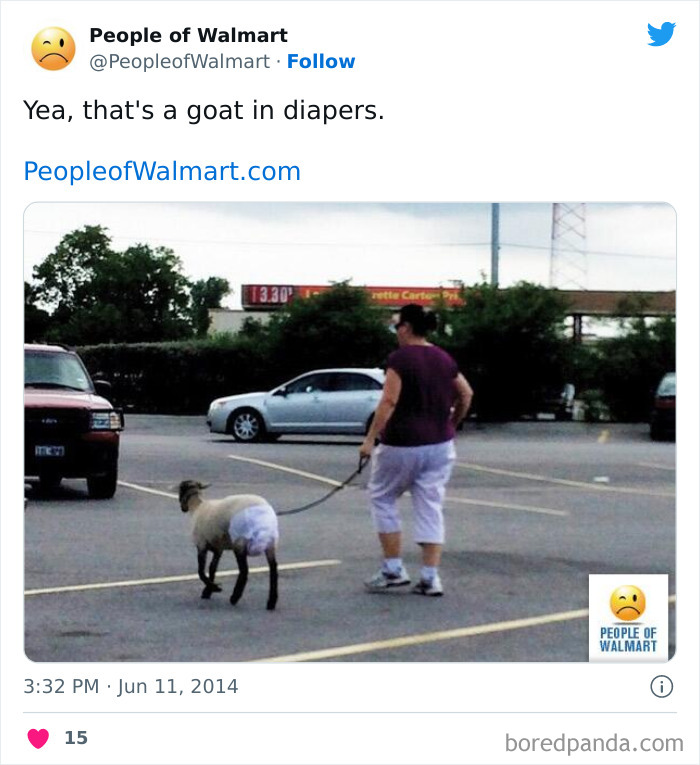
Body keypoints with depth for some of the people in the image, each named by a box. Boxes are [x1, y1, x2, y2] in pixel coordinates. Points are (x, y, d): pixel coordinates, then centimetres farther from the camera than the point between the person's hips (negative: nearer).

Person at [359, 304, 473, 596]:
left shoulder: (400, 358, -12)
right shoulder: (443, 358, 8)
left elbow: (389, 402, -19)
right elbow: (466, 394, 14)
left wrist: (371, 438, -18)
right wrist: (451, 425, 26)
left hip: (402, 445, -6)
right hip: (440, 445, 6)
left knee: (382, 498, 12)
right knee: (430, 507, 8)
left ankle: (393, 569, 10)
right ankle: (430, 578, 3)